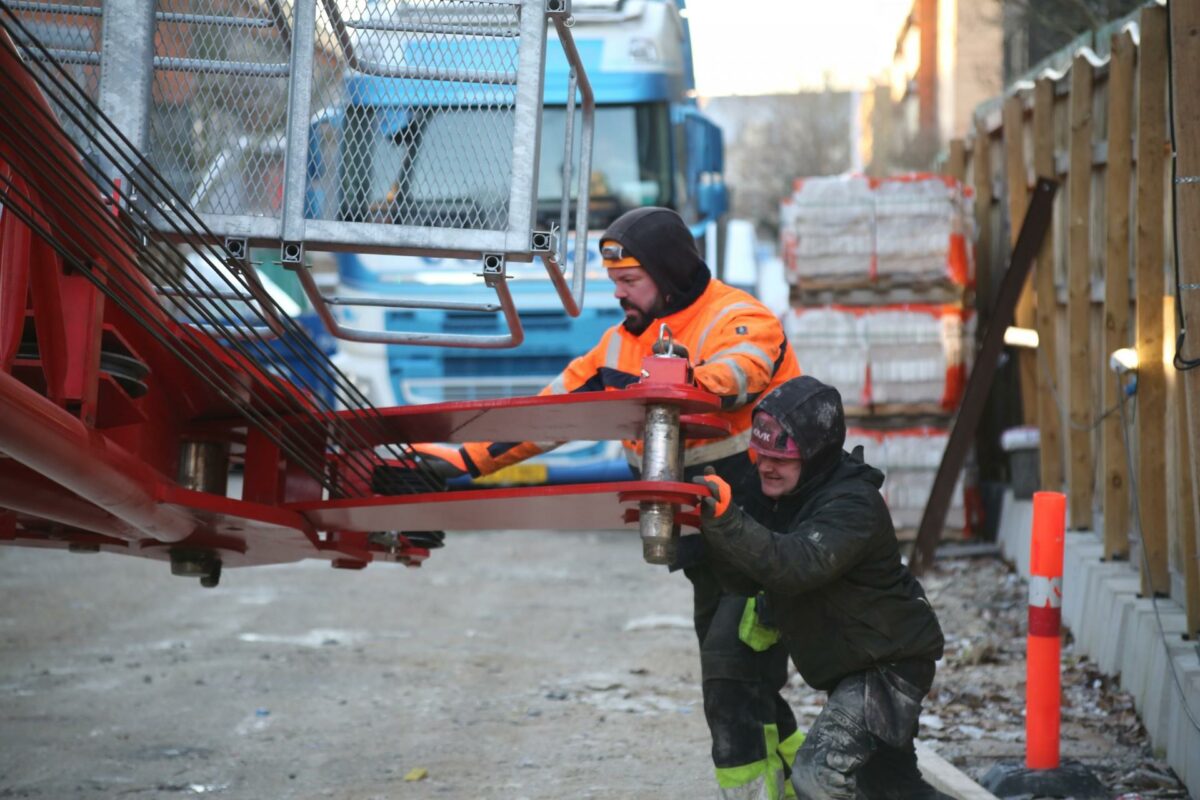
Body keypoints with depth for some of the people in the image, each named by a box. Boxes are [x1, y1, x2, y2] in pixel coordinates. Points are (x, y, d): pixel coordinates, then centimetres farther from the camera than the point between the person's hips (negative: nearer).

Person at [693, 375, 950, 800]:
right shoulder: (777, 494, 1)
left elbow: (800, 565, -41)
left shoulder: (854, 504, -25)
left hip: (890, 664, -10)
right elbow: (744, 579, -4)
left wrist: (728, 521, -52)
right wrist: (710, 524, -20)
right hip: (851, 667, 10)